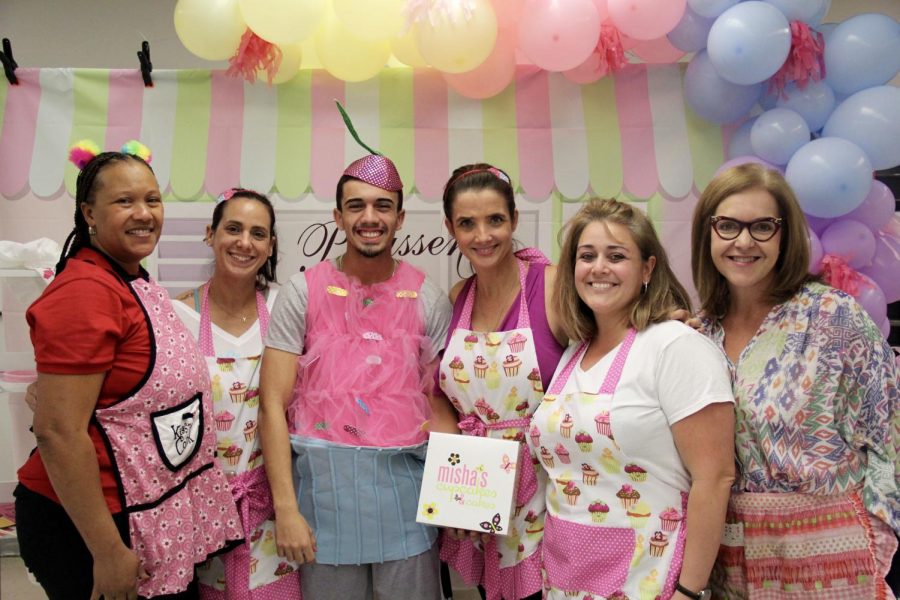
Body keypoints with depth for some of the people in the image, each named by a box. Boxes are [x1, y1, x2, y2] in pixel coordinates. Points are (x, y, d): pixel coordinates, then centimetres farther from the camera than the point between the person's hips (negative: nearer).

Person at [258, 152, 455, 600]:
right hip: (325, 482, -1)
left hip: (406, 480, 1)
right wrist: (285, 508, -9)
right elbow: (273, 407, -3)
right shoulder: (303, 292, -1)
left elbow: (438, 403, 3)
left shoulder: (428, 298, 3)